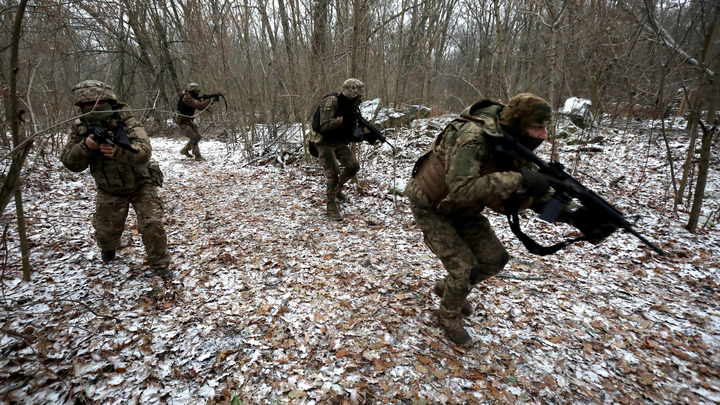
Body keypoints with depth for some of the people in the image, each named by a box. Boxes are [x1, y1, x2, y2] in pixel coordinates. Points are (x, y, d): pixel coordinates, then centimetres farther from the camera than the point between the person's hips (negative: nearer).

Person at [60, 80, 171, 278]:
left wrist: (117, 151, -50)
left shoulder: (127, 122, -19)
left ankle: (160, 264, 5)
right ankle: (108, 249, 49)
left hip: (141, 185, -3)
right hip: (109, 190, 4)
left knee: (152, 225, -13)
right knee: (106, 230, 13)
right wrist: (85, 146, -32)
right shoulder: (80, 128, -7)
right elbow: (71, 163, -12)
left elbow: (145, 152, -32)